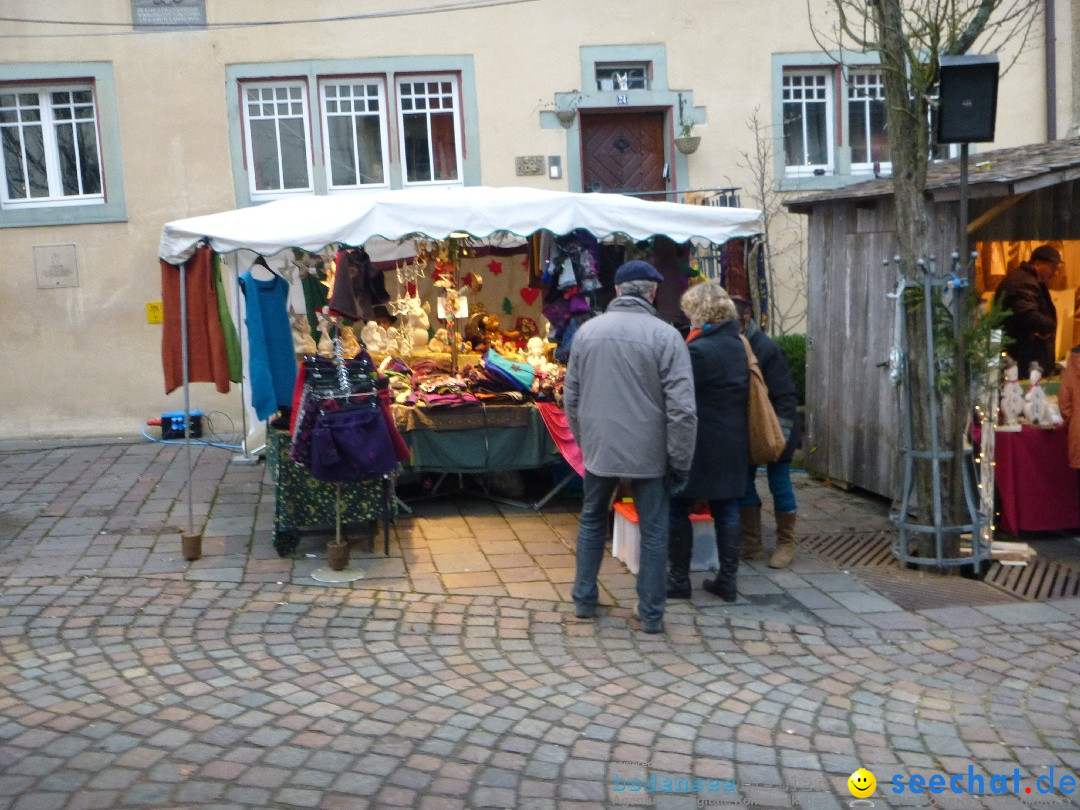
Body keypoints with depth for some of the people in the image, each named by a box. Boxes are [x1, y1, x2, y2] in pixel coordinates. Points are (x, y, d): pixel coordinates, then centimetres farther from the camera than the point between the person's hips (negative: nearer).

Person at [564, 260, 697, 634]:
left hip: (598, 448, 3)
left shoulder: (587, 331, 0)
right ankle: (651, 614, 17)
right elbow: (681, 408, -14)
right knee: (653, 532, 10)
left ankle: (584, 601, 29)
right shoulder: (665, 336, -12)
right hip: (648, 452, -3)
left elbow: (571, 397, 8)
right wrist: (680, 461, -4)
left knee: (591, 522, 21)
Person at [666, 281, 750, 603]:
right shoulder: (738, 345, 8)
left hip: (700, 445, -8)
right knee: (726, 510, 11)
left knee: (677, 509, 5)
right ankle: (727, 580, 16)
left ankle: (679, 579, 11)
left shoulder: (699, 350, -18)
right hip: (733, 444, 8)